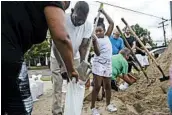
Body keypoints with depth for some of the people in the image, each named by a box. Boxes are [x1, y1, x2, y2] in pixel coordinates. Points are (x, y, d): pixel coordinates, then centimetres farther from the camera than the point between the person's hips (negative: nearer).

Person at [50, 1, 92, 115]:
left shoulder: (88, 26, -19)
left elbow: (83, 47, -14)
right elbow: (56, 46, -28)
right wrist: (63, 66, -34)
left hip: (74, 58, 3)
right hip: (57, 58, -2)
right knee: (57, 87, -3)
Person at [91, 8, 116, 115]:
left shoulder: (107, 36, 7)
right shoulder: (96, 39, -6)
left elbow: (112, 23, 3)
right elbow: (98, 53, -18)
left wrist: (103, 11, 2)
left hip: (108, 64, 5)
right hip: (98, 64, -5)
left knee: (108, 85, 14)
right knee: (97, 86, -4)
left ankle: (108, 104, 30)